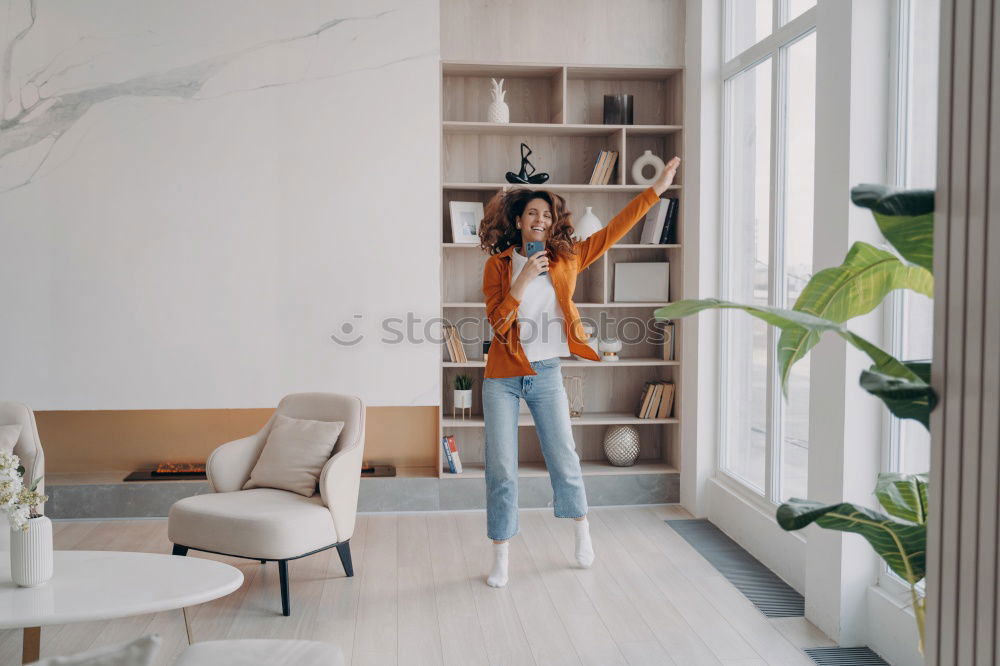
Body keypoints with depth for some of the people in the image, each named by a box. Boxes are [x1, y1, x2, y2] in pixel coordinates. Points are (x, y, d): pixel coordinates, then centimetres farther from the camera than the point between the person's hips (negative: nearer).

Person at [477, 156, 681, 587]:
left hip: (546, 374, 2)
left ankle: (582, 531, 35)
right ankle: (500, 559, 13)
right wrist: (523, 281, -22)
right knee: (501, 468, 1)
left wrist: (656, 189, 5)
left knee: (563, 457, 10)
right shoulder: (498, 265, -3)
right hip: (503, 376, -1)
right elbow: (497, 324, -11)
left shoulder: (566, 259, 3)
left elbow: (613, 230, 5)